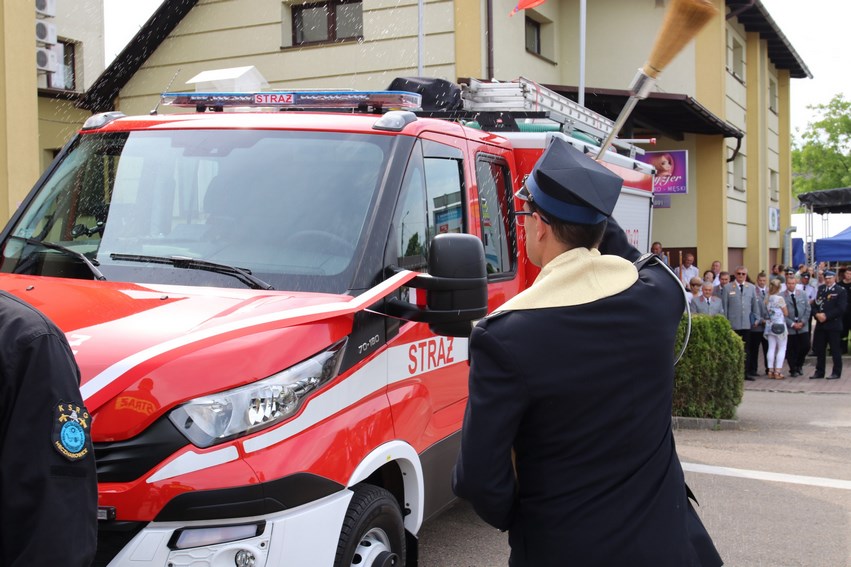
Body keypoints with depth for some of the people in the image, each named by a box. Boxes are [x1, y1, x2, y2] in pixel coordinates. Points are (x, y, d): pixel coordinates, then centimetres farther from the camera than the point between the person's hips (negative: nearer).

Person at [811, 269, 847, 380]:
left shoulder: (840, 291, -4)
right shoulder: (820, 289, 13)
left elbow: (841, 308, -13)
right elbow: (815, 304, 10)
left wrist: (826, 316, -17)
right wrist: (817, 314, -10)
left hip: (833, 325, -5)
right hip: (820, 324, 5)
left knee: (835, 349, 1)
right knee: (819, 349, 8)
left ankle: (836, 372, 11)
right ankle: (819, 372, 17)